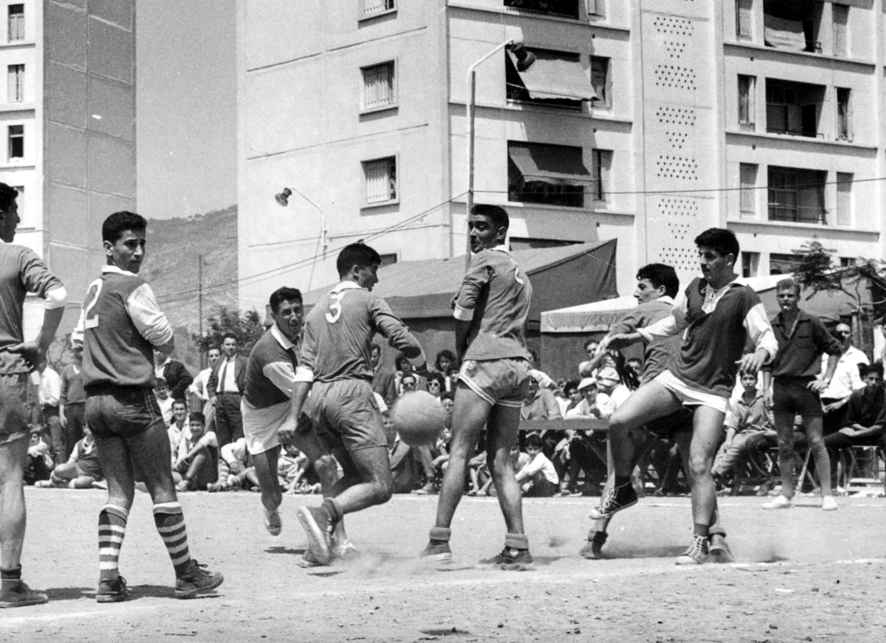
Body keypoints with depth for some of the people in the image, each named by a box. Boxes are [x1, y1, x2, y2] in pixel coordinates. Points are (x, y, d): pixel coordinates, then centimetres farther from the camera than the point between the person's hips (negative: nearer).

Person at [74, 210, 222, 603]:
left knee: (118, 492, 8)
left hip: (95, 401, 7)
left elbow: (79, 339, 24)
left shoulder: (92, 291, 14)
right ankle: (187, 575, 11)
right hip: (133, 398, -7)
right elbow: (165, 339, -10)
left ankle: (108, 580, -2)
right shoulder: (133, 288, -11)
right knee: (162, 490, 3)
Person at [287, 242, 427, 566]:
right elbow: (401, 338, -9)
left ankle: (320, 542, 5)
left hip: (319, 397, 7)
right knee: (379, 486, -7)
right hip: (352, 393, -7)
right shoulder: (367, 300, 4)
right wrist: (428, 370, 3)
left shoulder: (317, 309, 20)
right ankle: (324, 513, -31)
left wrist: (295, 416, 10)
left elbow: (305, 367, 14)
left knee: (354, 474, 22)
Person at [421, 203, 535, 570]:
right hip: (518, 364, 8)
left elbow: (463, 310, -9)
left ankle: (439, 540, -12)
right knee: (501, 460, 7)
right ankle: (517, 547, -1)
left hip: (486, 360, -8)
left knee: (459, 452, -8)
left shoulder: (486, 259, 0)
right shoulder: (520, 274, 25)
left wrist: (460, 352, 3)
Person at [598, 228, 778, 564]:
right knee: (618, 422, -11)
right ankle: (622, 489, 11)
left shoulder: (743, 298, -8)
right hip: (676, 376, 5)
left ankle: (700, 542, -6)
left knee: (699, 466, -13)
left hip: (712, 391, -5)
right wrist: (631, 337, 20)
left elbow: (768, 338, -14)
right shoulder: (695, 288, 9)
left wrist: (759, 354, -37)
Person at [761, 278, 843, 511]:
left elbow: (835, 350, 5)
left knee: (816, 442, -4)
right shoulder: (772, 325, 8)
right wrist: (766, 388, 6)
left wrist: (826, 379, -1)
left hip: (806, 385, -3)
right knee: (784, 445, 7)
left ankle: (827, 495, 0)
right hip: (781, 387, 3)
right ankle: (786, 495, 14)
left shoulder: (811, 323, -2)